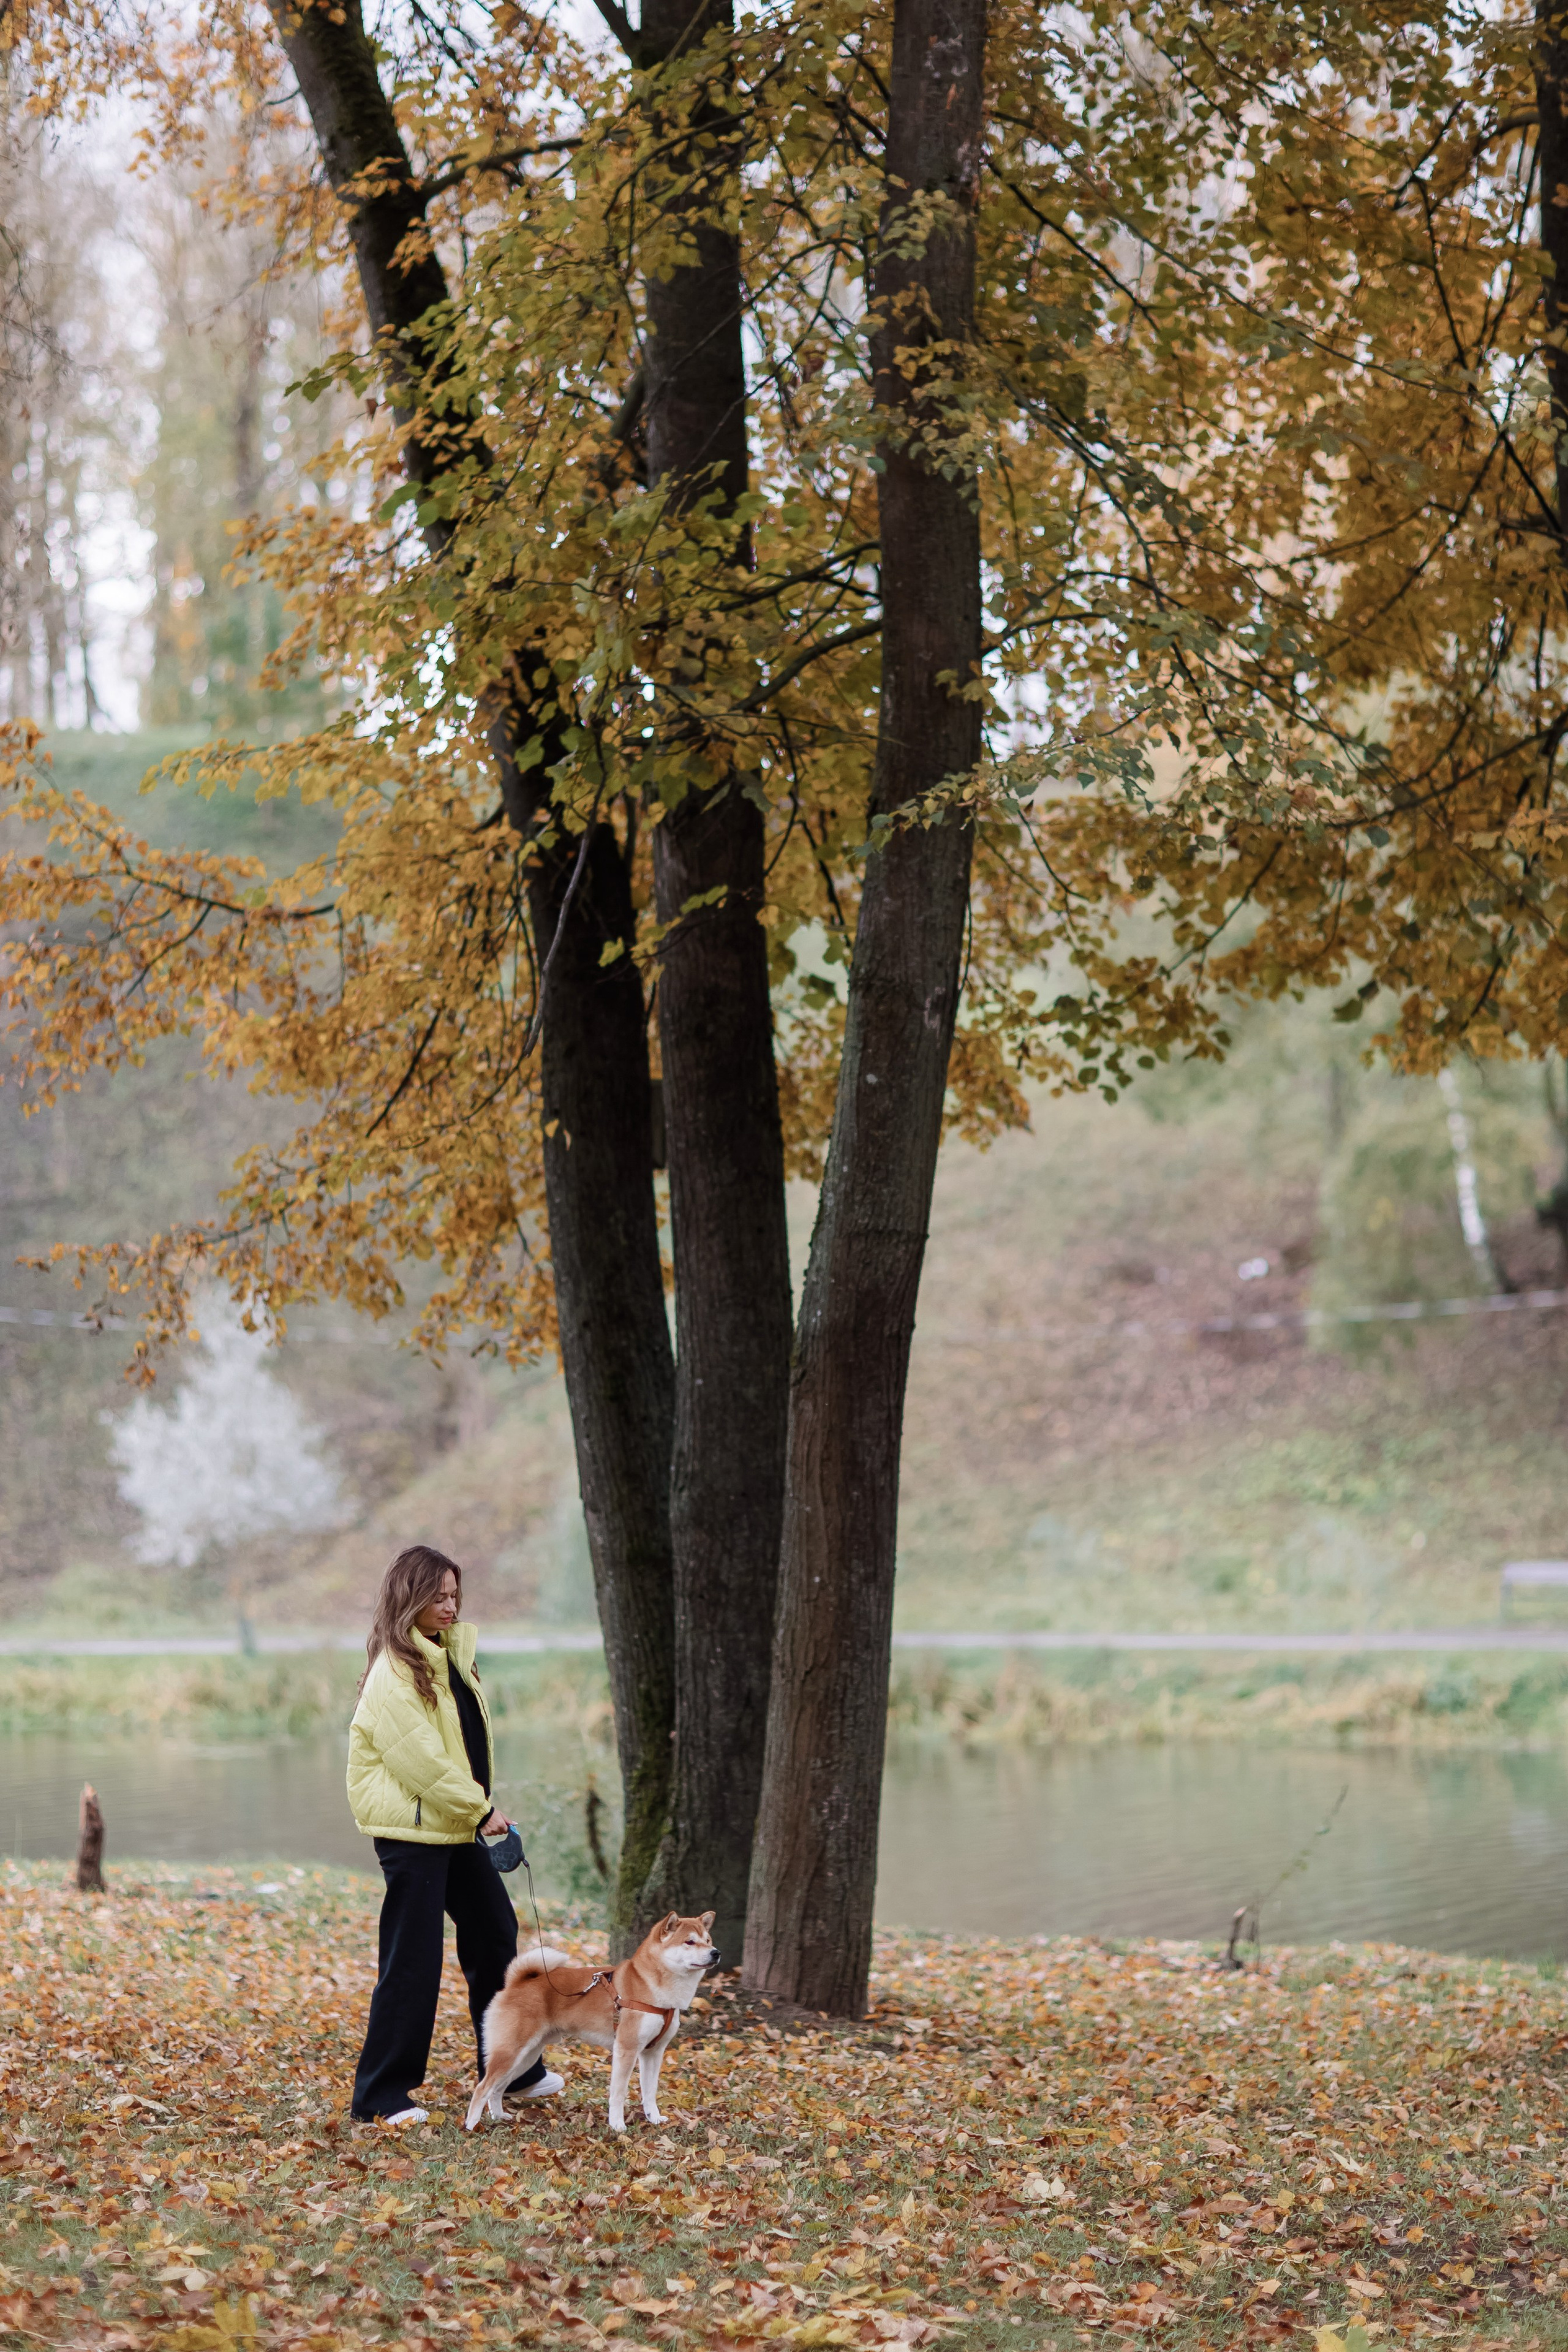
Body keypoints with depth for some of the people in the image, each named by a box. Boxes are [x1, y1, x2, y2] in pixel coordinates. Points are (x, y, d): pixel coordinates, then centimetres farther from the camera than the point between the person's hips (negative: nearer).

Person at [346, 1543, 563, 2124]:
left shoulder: (451, 1653, 12)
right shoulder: (393, 1673, -17)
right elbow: (421, 1760, -20)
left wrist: (482, 1808, 9)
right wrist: (480, 1810, -14)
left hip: (457, 1829, 10)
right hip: (411, 1831, -10)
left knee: (495, 1935, 17)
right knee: (412, 1964, -7)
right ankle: (381, 2094, 0)